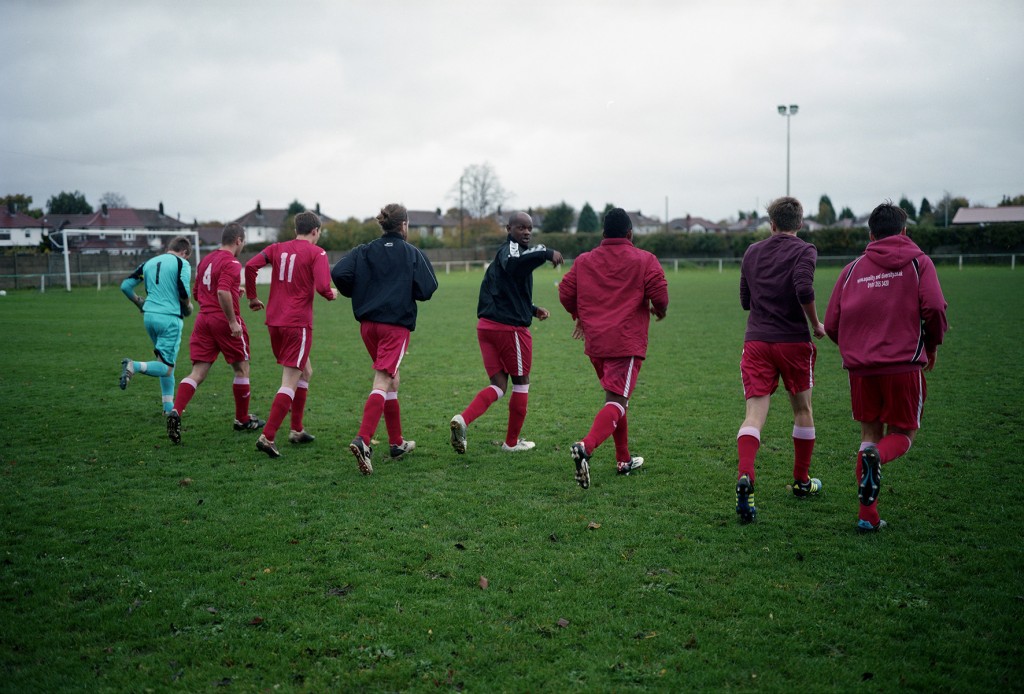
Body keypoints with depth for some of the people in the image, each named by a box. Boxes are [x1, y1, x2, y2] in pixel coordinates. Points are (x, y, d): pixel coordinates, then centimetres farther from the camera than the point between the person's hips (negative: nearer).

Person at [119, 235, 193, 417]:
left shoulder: (149, 263, 15)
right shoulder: (182, 264, -2)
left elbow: (125, 286, 11)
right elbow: (184, 292, -15)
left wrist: (140, 303, 26)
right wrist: (188, 307, 5)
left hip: (149, 316, 7)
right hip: (170, 318, -7)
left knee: (165, 362, 19)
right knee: (166, 368, -3)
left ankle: (169, 407, 20)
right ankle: (134, 366, -29)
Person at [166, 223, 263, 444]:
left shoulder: (206, 260, 15)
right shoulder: (231, 263, -10)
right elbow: (223, 292, -24)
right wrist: (233, 321, -21)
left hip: (203, 320, 7)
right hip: (225, 321, -7)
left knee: (197, 373, 2)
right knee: (241, 369, 11)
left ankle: (176, 412, -19)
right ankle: (243, 420, 22)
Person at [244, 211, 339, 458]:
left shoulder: (277, 248, 11)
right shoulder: (316, 253, -4)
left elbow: (251, 266, -2)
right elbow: (322, 287, -16)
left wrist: (252, 297, 8)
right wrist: (332, 294, 6)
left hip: (274, 321, 7)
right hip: (298, 324, -7)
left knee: (305, 372, 22)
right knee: (290, 383, -5)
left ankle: (297, 430, 26)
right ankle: (267, 437, -14)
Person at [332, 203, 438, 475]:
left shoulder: (365, 251, 7)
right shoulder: (413, 253, 0)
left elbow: (338, 273, -6)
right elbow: (427, 289, -7)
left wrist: (358, 294, 10)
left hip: (368, 324, 5)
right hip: (396, 324, -5)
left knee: (392, 379, 19)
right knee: (382, 382, -10)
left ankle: (397, 442, 26)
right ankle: (362, 440, -28)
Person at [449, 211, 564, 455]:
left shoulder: (503, 252, 22)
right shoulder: (510, 248, -9)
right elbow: (513, 262, -37)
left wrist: (533, 310, 24)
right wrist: (547, 252, -34)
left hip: (487, 325, 9)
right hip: (510, 327, -9)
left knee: (499, 384, 11)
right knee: (521, 382, 10)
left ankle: (463, 419, -13)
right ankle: (512, 441, 22)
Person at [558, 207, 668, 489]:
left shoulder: (584, 261, 10)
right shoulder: (645, 260, 0)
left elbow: (565, 293, 10)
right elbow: (659, 295, -8)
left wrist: (581, 317, 27)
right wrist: (660, 311, 14)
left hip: (594, 342, 5)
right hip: (627, 343, -5)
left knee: (615, 398, 22)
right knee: (616, 403, -9)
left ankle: (624, 460, 28)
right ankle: (586, 446, -35)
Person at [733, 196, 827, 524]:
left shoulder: (752, 252, 12)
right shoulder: (804, 251, -2)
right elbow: (804, 290, -20)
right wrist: (816, 324, -6)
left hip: (756, 340, 2)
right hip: (793, 340, -2)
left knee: (754, 414, -6)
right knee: (802, 410, 17)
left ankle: (744, 476, -30)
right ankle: (802, 481, 28)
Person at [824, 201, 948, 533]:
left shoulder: (852, 269, 12)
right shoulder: (918, 262, 5)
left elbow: (831, 324, 8)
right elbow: (934, 308, -11)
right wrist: (932, 345, 7)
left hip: (860, 367, 3)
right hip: (904, 365, -2)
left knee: (870, 434, 15)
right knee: (903, 434, 12)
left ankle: (868, 514, 7)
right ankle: (876, 456, -23)